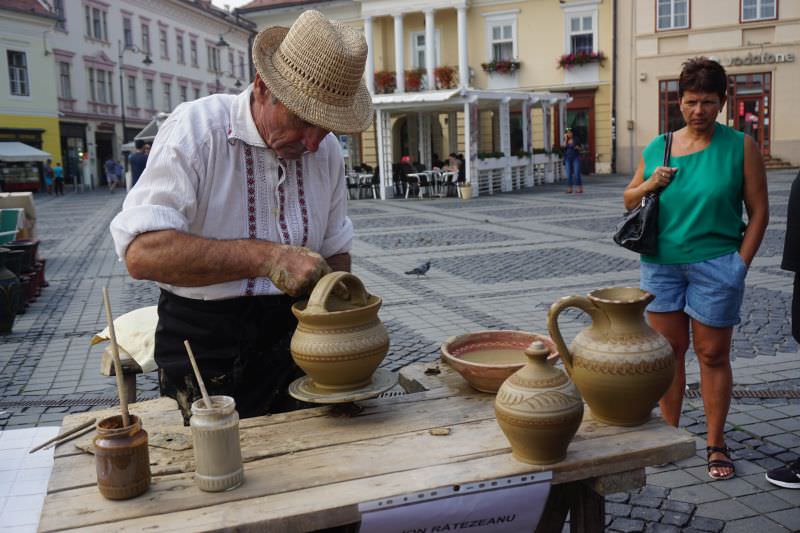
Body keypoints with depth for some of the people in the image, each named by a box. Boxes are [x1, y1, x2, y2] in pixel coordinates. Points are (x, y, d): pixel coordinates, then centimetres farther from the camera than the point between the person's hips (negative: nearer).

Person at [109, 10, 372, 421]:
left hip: (293, 336, 5)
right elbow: (142, 252, -24)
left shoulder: (327, 149, 3)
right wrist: (266, 257, -28)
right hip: (204, 346, -4)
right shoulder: (195, 129, -14)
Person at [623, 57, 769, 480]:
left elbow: (758, 211, -1)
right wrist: (650, 184, -7)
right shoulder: (657, 148, 7)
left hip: (715, 265, -3)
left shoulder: (741, 147, -1)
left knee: (713, 354, 4)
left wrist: (740, 264, -8)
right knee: (668, 350, 9)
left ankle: (715, 443, 18)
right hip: (661, 263, 3)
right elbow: (628, 200, 15)